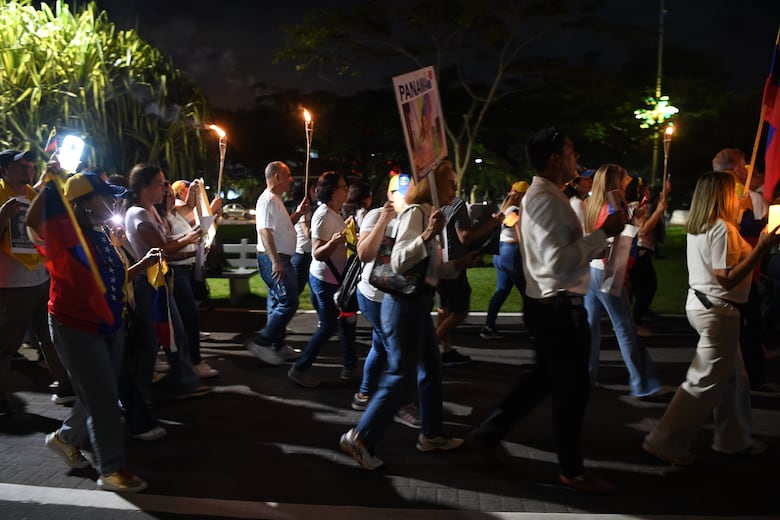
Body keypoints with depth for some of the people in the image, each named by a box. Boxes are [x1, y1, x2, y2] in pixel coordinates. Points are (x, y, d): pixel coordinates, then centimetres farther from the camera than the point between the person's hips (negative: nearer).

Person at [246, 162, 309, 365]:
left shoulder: (275, 200, 17)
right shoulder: (268, 200, -15)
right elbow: (265, 231, -24)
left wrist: (298, 213, 14)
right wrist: (275, 261, -30)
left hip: (279, 259, 11)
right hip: (273, 259, -11)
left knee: (278, 303, 14)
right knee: (288, 302, -11)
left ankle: (278, 346, 23)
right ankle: (261, 342, -6)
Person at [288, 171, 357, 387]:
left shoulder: (335, 214, 8)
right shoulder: (323, 215, -21)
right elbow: (317, 254, -26)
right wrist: (334, 242, -42)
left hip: (336, 278, 10)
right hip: (324, 279, -9)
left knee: (347, 320, 14)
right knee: (329, 326, -1)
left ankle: (350, 367, 25)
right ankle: (300, 369, 10)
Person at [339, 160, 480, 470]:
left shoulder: (429, 214, 14)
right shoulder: (415, 213, -15)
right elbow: (399, 263, -25)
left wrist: (459, 265, 8)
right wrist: (426, 236, -37)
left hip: (418, 302, 10)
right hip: (405, 302, -10)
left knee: (432, 369, 17)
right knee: (400, 375, -4)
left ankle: (431, 434, 31)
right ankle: (360, 438, 7)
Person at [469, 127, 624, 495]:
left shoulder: (543, 195, 14)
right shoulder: (546, 199, -21)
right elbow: (559, 262, -30)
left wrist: (595, 247, 7)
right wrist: (604, 232, -23)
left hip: (552, 304, 11)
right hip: (559, 308, -11)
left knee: (544, 378, 21)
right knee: (571, 387, 5)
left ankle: (488, 433, 31)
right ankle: (572, 470, 23)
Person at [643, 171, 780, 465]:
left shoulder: (697, 228, 9)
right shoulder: (723, 229, -18)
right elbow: (727, 278, -23)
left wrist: (756, 245, 21)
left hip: (699, 303, 10)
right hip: (718, 309, -10)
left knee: (732, 374, 19)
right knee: (706, 382, -2)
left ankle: (733, 439, 32)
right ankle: (665, 442, 3)